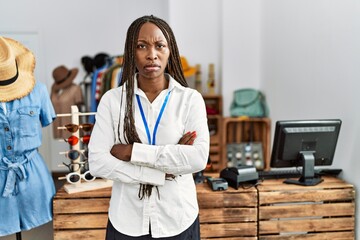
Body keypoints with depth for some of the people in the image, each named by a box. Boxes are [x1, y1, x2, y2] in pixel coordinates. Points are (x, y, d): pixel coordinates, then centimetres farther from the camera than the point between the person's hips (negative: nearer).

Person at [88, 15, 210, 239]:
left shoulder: (190, 99, -5)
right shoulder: (112, 99, -3)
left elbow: (199, 159, -17)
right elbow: (97, 162, -10)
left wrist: (132, 151, -17)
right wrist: (163, 173, -16)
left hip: (177, 220, 0)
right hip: (126, 221, 1)